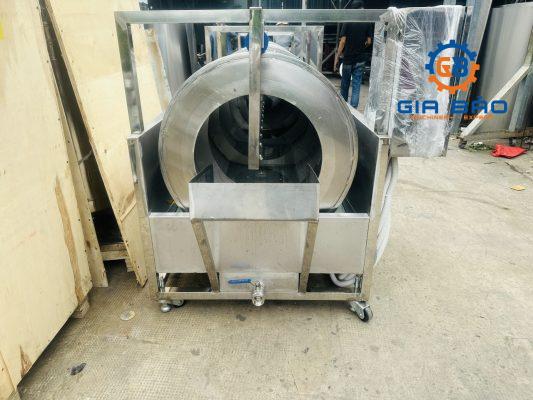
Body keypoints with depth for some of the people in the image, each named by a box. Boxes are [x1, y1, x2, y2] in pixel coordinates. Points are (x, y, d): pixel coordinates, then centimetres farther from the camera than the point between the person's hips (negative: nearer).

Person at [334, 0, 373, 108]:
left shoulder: (347, 23, -6)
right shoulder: (367, 24, -1)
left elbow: (343, 41, -12)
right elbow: (369, 41, 1)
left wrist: (337, 57, -8)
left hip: (348, 58, -1)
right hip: (360, 59, 1)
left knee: (345, 84, 13)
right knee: (356, 85, 3)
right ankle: (353, 108, -3)